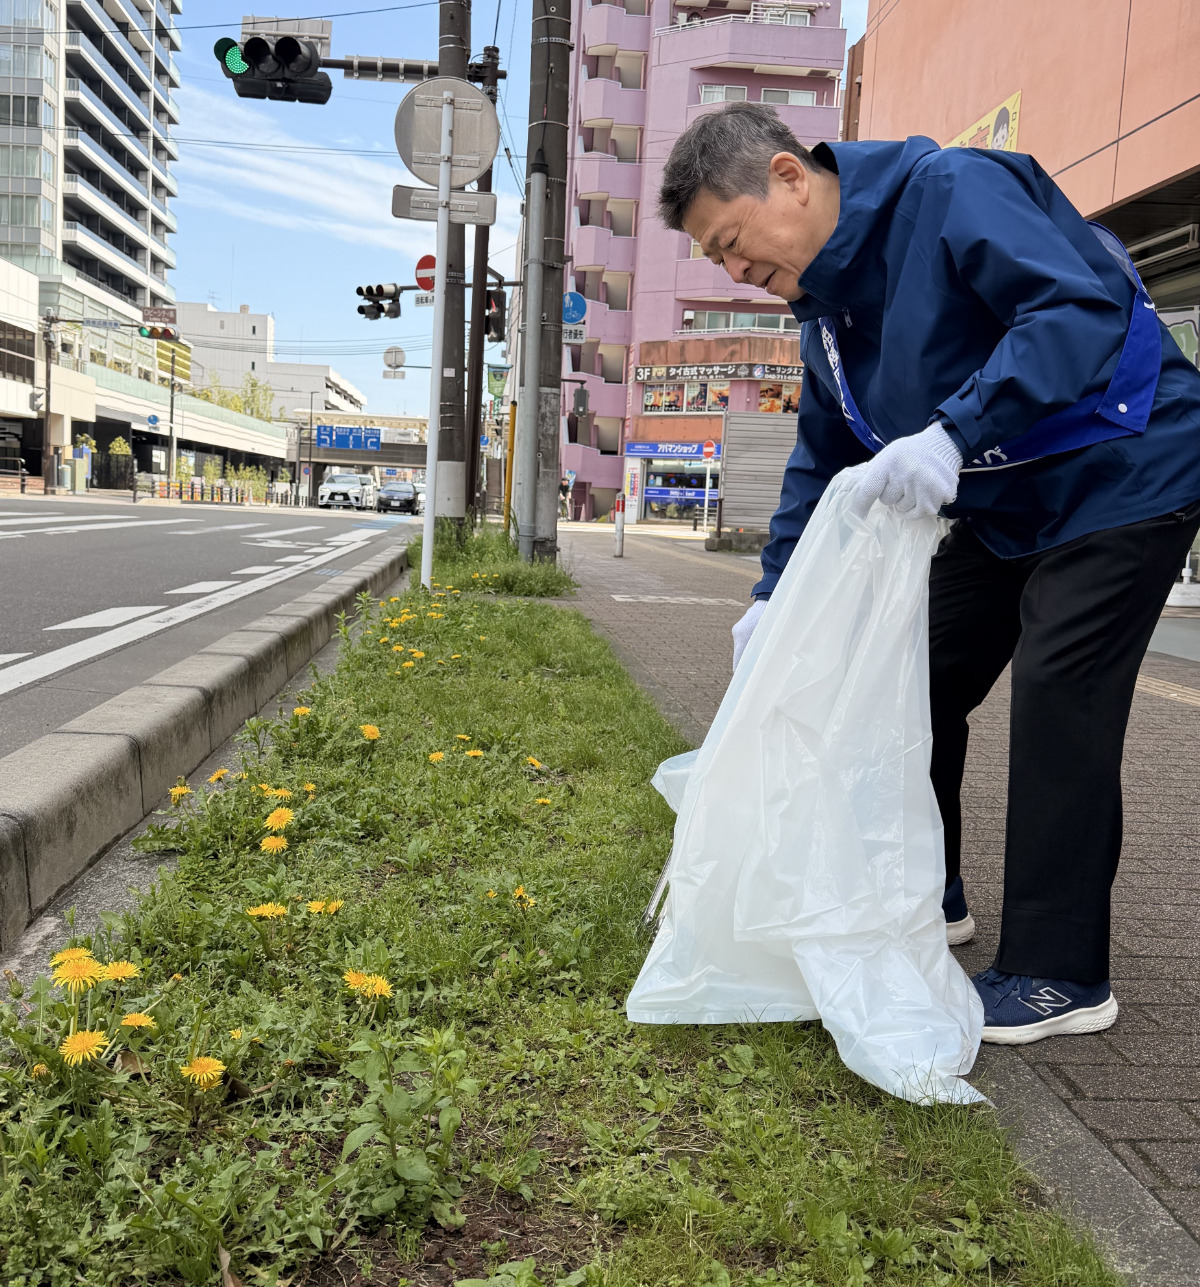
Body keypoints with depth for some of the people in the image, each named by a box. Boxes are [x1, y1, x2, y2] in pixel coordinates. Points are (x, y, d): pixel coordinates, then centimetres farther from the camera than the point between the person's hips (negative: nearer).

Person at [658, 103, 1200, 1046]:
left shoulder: (953, 191, -21)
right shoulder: (826, 303, 5)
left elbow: (1082, 310, -32)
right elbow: (823, 458, 10)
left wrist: (951, 436, -42)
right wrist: (774, 594, 2)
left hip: (1120, 476, -8)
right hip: (1001, 505, 9)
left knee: (1057, 703, -12)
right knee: (921, 682, 8)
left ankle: (1060, 976, 0)